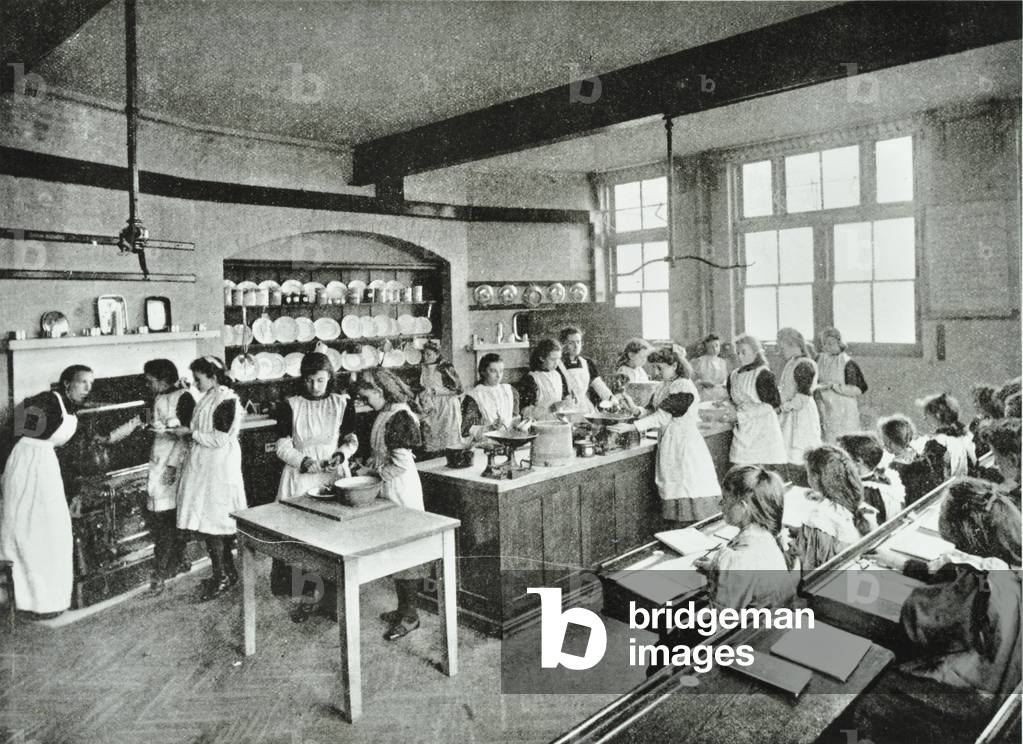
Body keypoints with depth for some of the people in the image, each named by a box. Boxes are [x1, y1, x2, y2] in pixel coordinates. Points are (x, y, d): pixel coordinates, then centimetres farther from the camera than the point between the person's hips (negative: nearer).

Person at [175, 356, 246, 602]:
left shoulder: (226, 401, -15)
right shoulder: (207, 398, 11)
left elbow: (219, 439, -19)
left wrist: (191, 433, -12)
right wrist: (186, 432, 3)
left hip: (218, 470, -9)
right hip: (203, 468, 9)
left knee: (212, 522, -4)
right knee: (212, 522, 12)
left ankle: (222, 576, 8)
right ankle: (227, 572, 22)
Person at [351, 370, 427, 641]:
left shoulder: (400, 417, -19)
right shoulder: (385, 414, 10)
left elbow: (401, 463, -22)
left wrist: (374, 472, -12)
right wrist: (368, 467, 6)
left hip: (401, 490, -9)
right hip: (388, 490, 9)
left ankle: (409, 615, 11)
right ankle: (404, 608, 27)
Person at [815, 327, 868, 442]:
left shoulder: (848, 363, -9)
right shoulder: (820, 360, 8)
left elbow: (857, 390, -12)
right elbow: (814, 383, 19)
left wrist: (833, 385, -19)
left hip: (845, 413, -5)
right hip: (826, 413, 5)